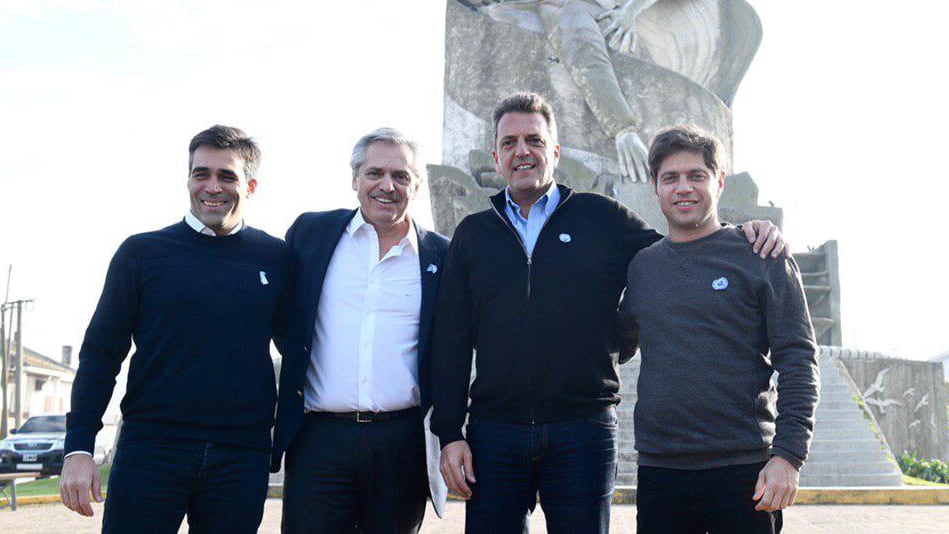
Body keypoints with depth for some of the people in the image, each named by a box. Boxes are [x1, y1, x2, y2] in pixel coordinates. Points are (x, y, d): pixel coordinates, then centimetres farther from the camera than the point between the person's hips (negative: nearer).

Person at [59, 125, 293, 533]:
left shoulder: (276, 259, 7)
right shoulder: (141, 252, 4)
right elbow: (100, 354, 5)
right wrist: (78, 447, -3)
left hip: (241, 459, 1)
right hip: (150, 449, -1)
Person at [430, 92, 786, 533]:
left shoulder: (600, 218, 8)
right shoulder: (473, 234, 12)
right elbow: (450, 342, 9)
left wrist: (740, 234, -4)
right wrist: (449, 434, 1)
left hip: (583, 431, -1)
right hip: (494, 434, 1)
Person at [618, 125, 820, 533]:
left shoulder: (760, 255, -1)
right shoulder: (641, 266, 10)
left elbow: (798, 359, -5)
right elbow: (620, 347, 23)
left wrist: (788, 454, -12)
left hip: (743, 468, -3)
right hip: (659, 466, 3)